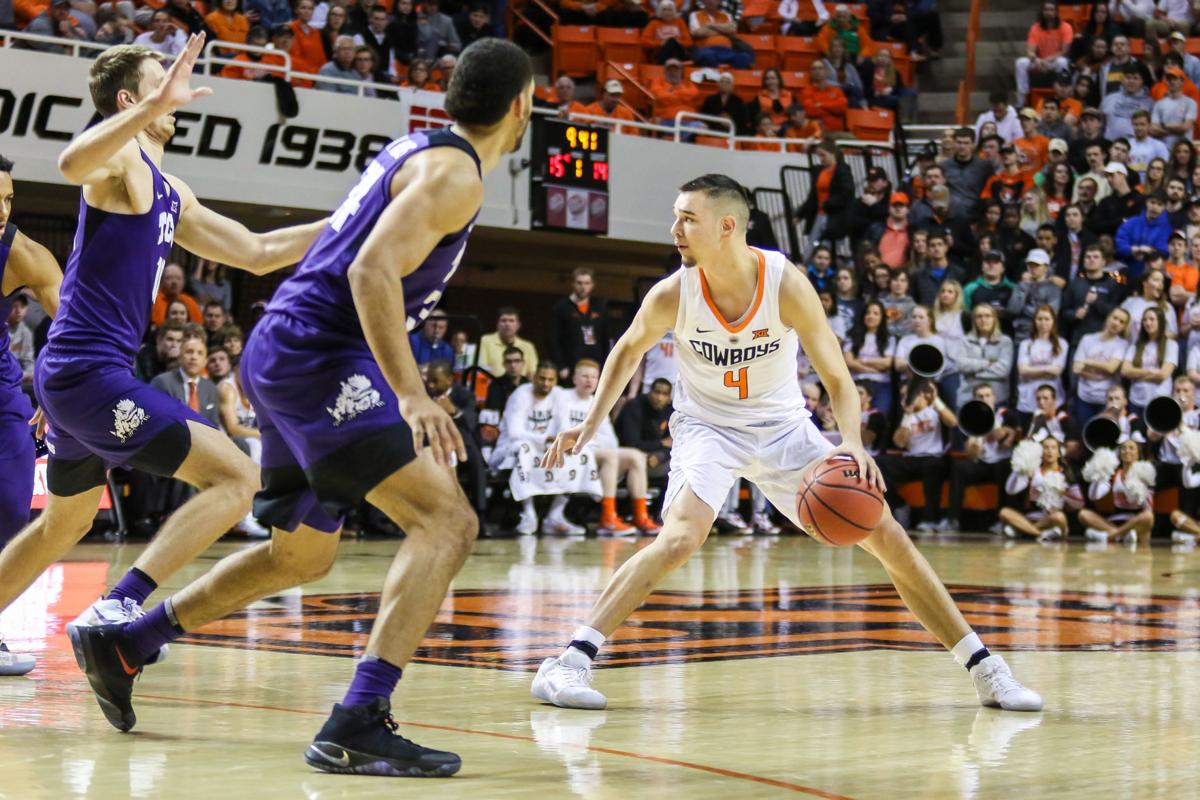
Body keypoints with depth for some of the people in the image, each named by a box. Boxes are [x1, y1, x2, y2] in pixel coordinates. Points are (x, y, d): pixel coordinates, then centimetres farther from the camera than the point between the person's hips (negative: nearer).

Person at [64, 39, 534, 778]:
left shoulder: (419, 150, 18)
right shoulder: (455, 173, -12)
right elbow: (372, 270, -24)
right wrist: (411, 394, -31)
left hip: (285, 355, 10)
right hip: (317, 355, -10)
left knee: (303, 555, 23)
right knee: (447, 519, -19)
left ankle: (124, 644, 33)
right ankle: (357, 727, -29)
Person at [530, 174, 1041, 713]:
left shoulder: (787, 285, -23)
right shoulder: (672, 295, -19)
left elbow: (836, 377, -19)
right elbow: (628, 351, 3)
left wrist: (851, 444, -36)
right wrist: (591, 425, -3)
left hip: (782, 426, 1)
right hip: (708, 426, -1)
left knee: (884, 535, -2)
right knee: (680, 538, -30)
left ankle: (984, 669, 9)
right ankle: (570, 663, -28)